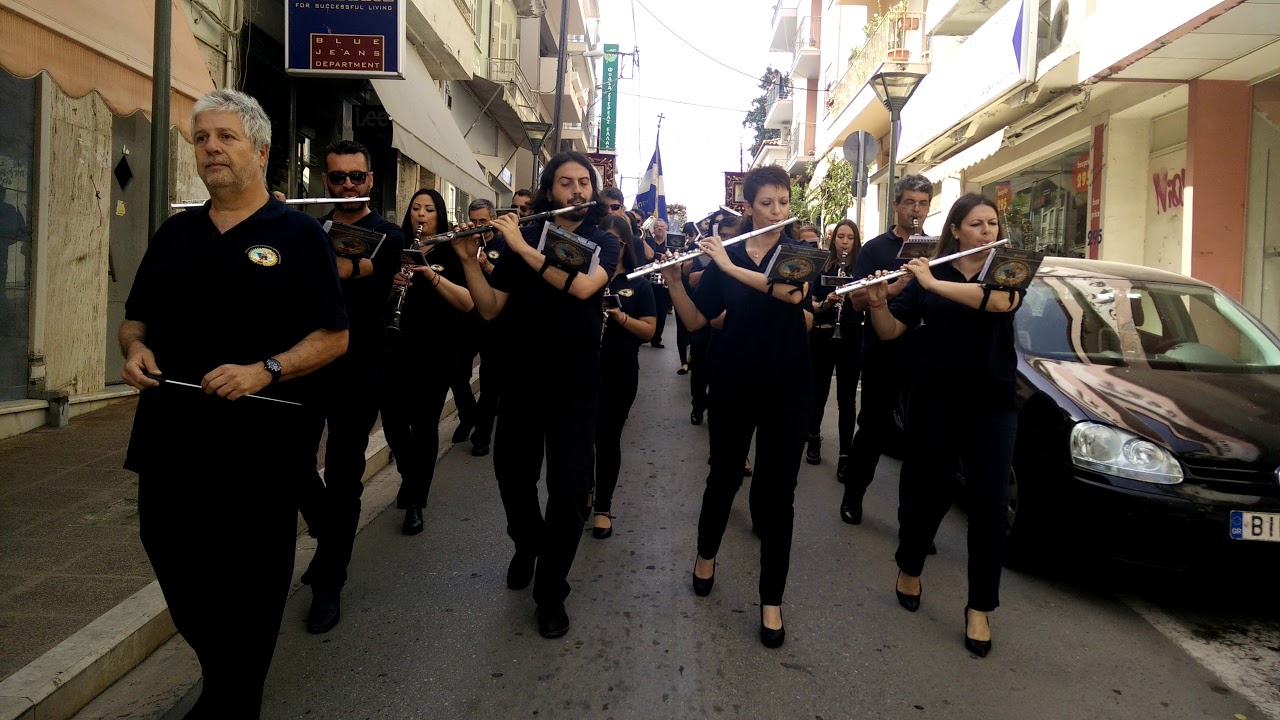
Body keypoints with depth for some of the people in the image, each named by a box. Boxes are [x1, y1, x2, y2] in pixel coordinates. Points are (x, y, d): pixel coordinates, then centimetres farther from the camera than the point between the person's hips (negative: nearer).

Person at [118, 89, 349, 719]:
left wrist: (266, 370, -21)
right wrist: (135, 349, -3)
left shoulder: (299, 235, -2)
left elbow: (333, 336, -6)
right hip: (169, 440, 5)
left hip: (259, 447, -5)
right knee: (176, 572, 15)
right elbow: (136, 318, 20)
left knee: (250, 588, 7)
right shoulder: (174, 234, 13)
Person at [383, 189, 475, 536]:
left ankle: (416, 502, 10)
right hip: (397, 348, 3)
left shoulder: (451, 254, 1)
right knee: (393, 419, 1)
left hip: (436, 353, -3)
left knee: (424, 424, -2)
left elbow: (468, 303, -11)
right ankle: (410, 476, 31)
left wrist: (433, 275, -22)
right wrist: (392, 284, -12)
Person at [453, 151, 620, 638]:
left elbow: (582, 286, -21)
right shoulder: (522, 239, 5)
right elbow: (490, 309, 1)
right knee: (512, 473, 11)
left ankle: (551, 590, 13)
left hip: (575, 383, -2)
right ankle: (527, 545, 42)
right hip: (521, 377, 2)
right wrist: (468, 259, -12)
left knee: (569, 489, -4)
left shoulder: (603, 243, 1)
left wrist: (523, 248, -21)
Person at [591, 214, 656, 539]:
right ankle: (584, 492, 29)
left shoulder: (638, 284, 2)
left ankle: (603, 507, 15)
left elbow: (649, 330, -2)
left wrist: (620, 316, -18)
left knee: (608, 437, 3)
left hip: (620, 372, -1)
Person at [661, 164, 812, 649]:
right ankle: (706, 553, 42)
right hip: (733, 385, 1)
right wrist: (674, 281, -17)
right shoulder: (725, 254, 3)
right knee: (724, 475, 15)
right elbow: (694, 321, -1)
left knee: (778, 491, 1)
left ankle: (772, 602, 11)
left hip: (788, 390, -1)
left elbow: (791, 292, -23)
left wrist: (730, 266, -25)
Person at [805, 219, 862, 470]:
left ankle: (845, 454, 5)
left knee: (846, 397, 1)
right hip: (822, 336, 1)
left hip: (851, 339, -1)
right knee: (819, 391, 10)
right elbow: (810, 304, 2)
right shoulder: (821, 267, 4)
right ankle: (814, 438, 32)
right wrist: (825, 303, -17)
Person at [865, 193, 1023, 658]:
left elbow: (999, 301, -22)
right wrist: (877, 303, -21)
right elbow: (890, 331, -1)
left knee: (990, 506, -3)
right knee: (931, 494, 7)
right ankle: (909, 568, 34)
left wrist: (934, 284, -26)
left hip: (992, 405, 0)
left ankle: (980, 609, 9)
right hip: (935, 402, 0)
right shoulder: (926, 274, 4)